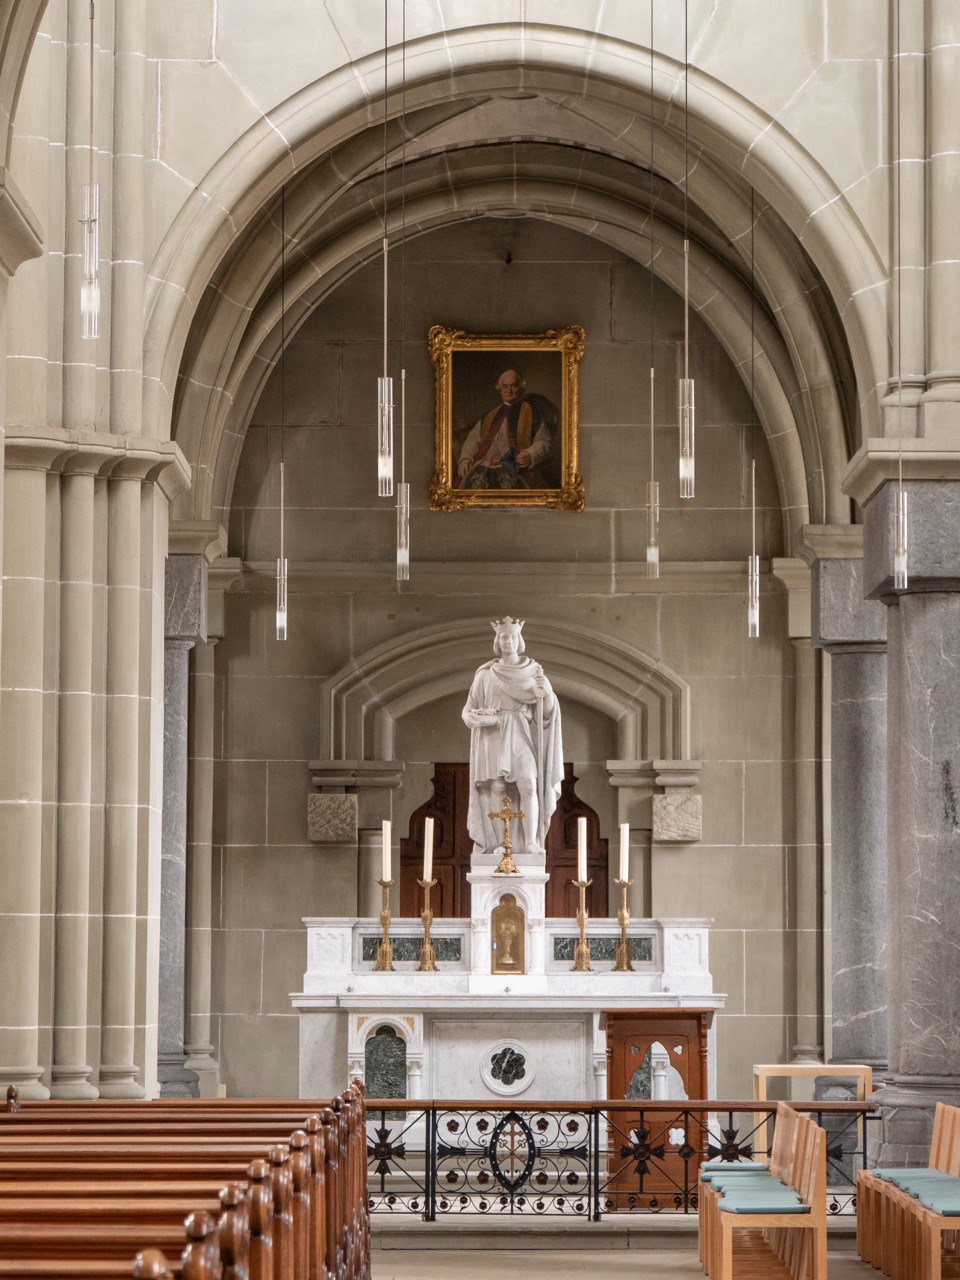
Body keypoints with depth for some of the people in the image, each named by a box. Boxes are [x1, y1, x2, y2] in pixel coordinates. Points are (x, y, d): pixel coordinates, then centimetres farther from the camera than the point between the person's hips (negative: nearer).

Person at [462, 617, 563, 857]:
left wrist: (546, 692, -16)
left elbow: (548, 710, 5)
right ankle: (499, 843, -12)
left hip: (521, 736, 0)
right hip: (493, 736, 0)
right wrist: (478, 717, -12)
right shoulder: (485, 674, 11)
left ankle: (531, 842, -24)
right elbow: (469, 711, 11)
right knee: (497, 787, -12)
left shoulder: (533, 671, 11)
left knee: (528, 783, -20)